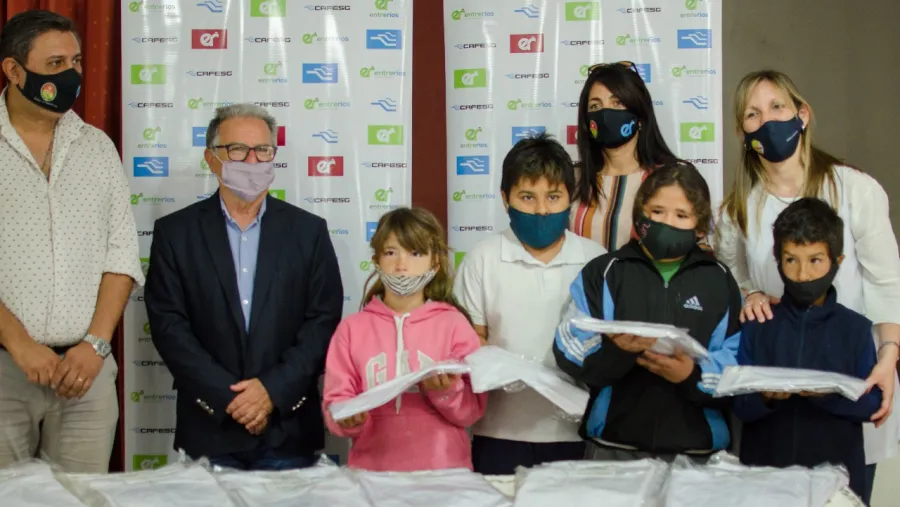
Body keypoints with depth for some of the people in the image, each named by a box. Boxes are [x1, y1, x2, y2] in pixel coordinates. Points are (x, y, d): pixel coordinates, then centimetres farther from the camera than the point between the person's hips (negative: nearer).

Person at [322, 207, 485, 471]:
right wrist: (348, 418, -13)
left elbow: (471, 411, 4)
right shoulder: (352, 328, 7)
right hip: (371, 469, 1)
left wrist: (446, 392, -13)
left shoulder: (454, 323, 4)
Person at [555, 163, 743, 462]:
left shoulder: (719, 281, 9)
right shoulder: (603, 272, 6)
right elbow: (570, 351, -5)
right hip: (613, 446, 0)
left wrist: (695, 375, -20)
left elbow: (739, 366, -2)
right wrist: (613, 349, -23)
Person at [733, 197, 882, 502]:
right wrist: (766, 397, -22)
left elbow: (872, 404, -4)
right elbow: (740, 407, -2)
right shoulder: (757, 326, 3)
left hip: (836, 474, 0)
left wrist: (828, 395, -20)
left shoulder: (856, 329, 1)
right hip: (764, 470, 1)